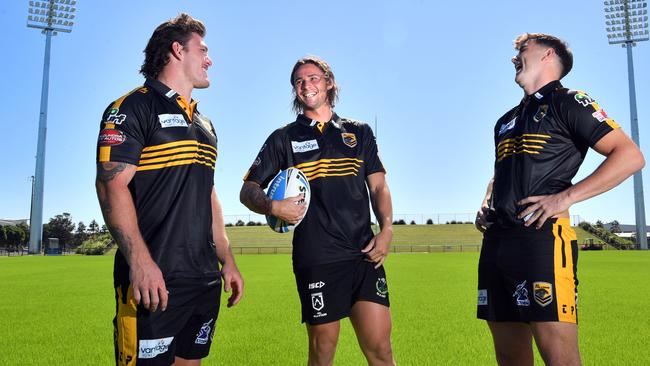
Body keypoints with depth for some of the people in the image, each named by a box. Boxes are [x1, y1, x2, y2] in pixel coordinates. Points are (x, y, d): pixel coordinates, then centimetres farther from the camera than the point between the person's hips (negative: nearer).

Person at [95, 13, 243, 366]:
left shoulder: (204, 124, 20)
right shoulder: (134, 107, -4)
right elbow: (111, 184, -14)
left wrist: (227, 260, 16)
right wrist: (140, 261, -24)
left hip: (206, 280, 8)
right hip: (153, 282, -7)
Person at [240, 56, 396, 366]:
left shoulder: (359, 133, 16)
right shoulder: (283, 138, 10)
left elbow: (378, 187, 15)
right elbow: (248, 190, 9)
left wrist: (386, 229, -1)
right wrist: (273, 206, -12)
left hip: (364, 255, 2)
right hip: (316, 259, -1)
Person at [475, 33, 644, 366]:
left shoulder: (567, 102, 3)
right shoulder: (506, 120, 25)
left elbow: (630, 156, -6)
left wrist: (565, 198, -14)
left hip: (541, 238, -7)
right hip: (496, 240, 7)